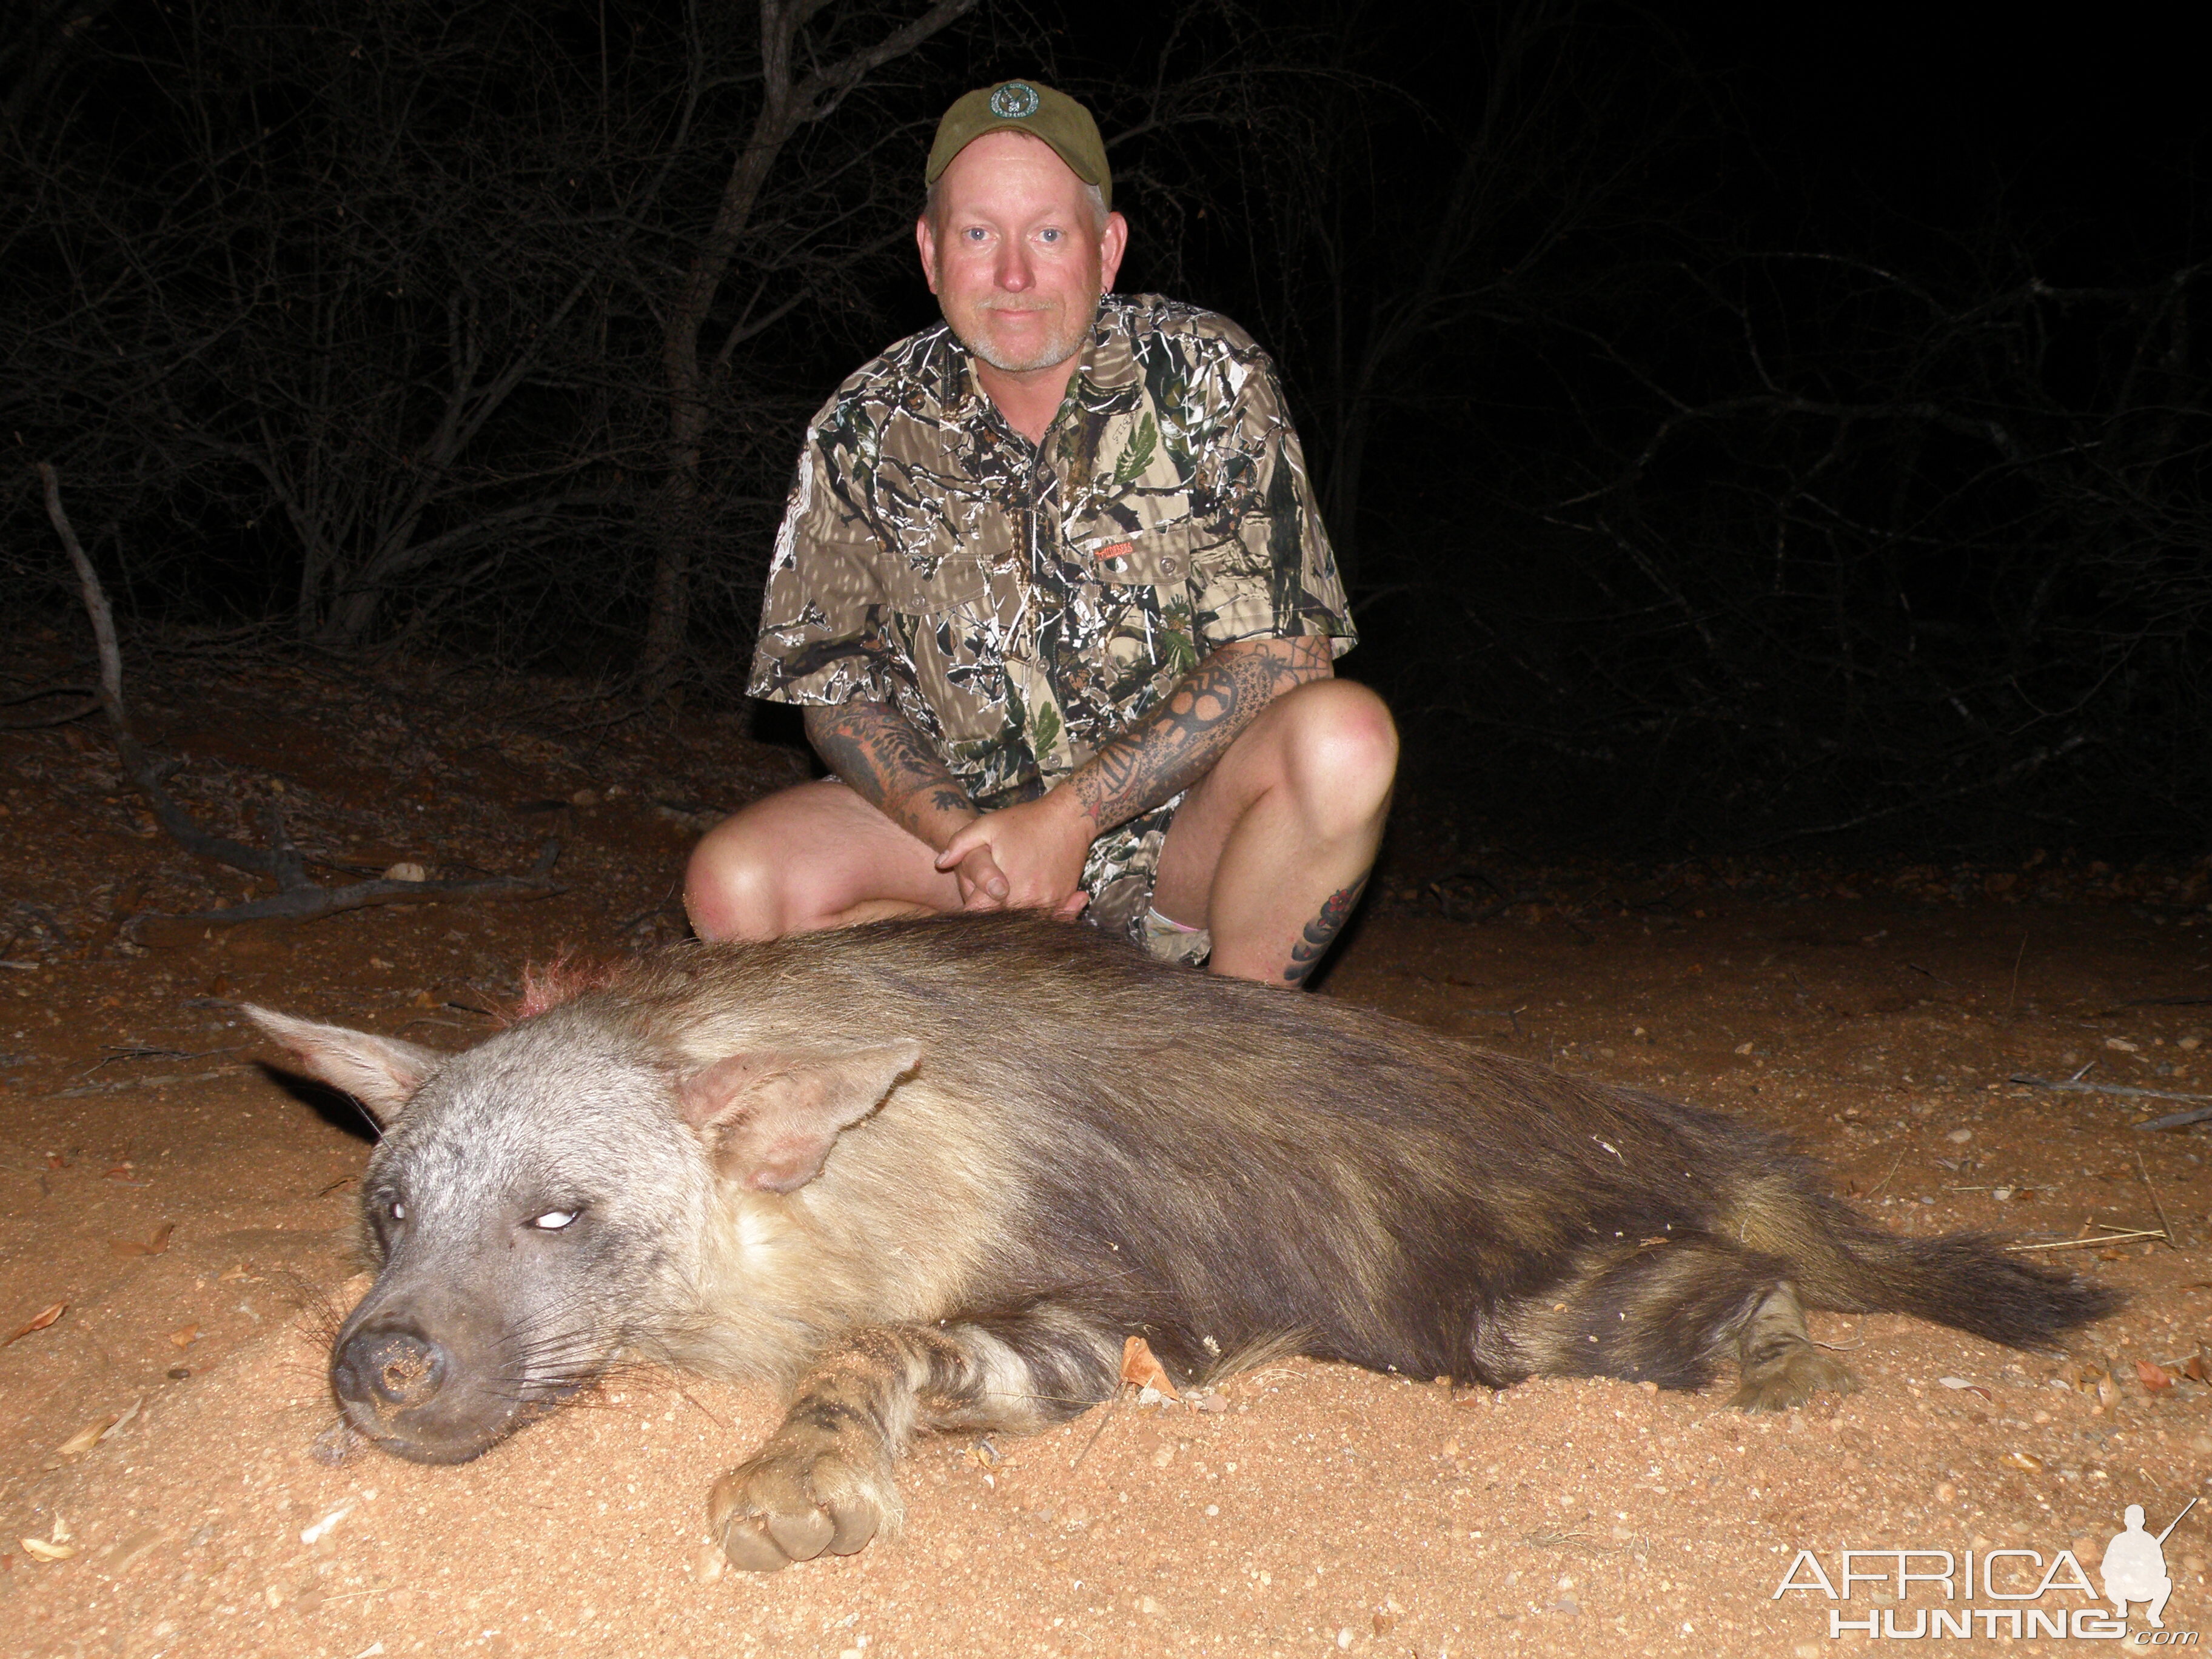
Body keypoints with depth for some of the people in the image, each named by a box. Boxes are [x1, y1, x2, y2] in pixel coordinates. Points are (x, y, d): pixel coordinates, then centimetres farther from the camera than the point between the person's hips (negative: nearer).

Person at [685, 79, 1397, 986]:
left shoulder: (1208, 377, -11)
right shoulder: (867, 428, -4)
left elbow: (1279, 654, -16)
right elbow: (827, 674, 1)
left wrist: (1071, 816, -23)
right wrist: (961, 834, -17)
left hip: (1183, 814, -2)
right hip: (965, 806, 3)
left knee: (1346, 736, -32)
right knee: (734, 886, -19)